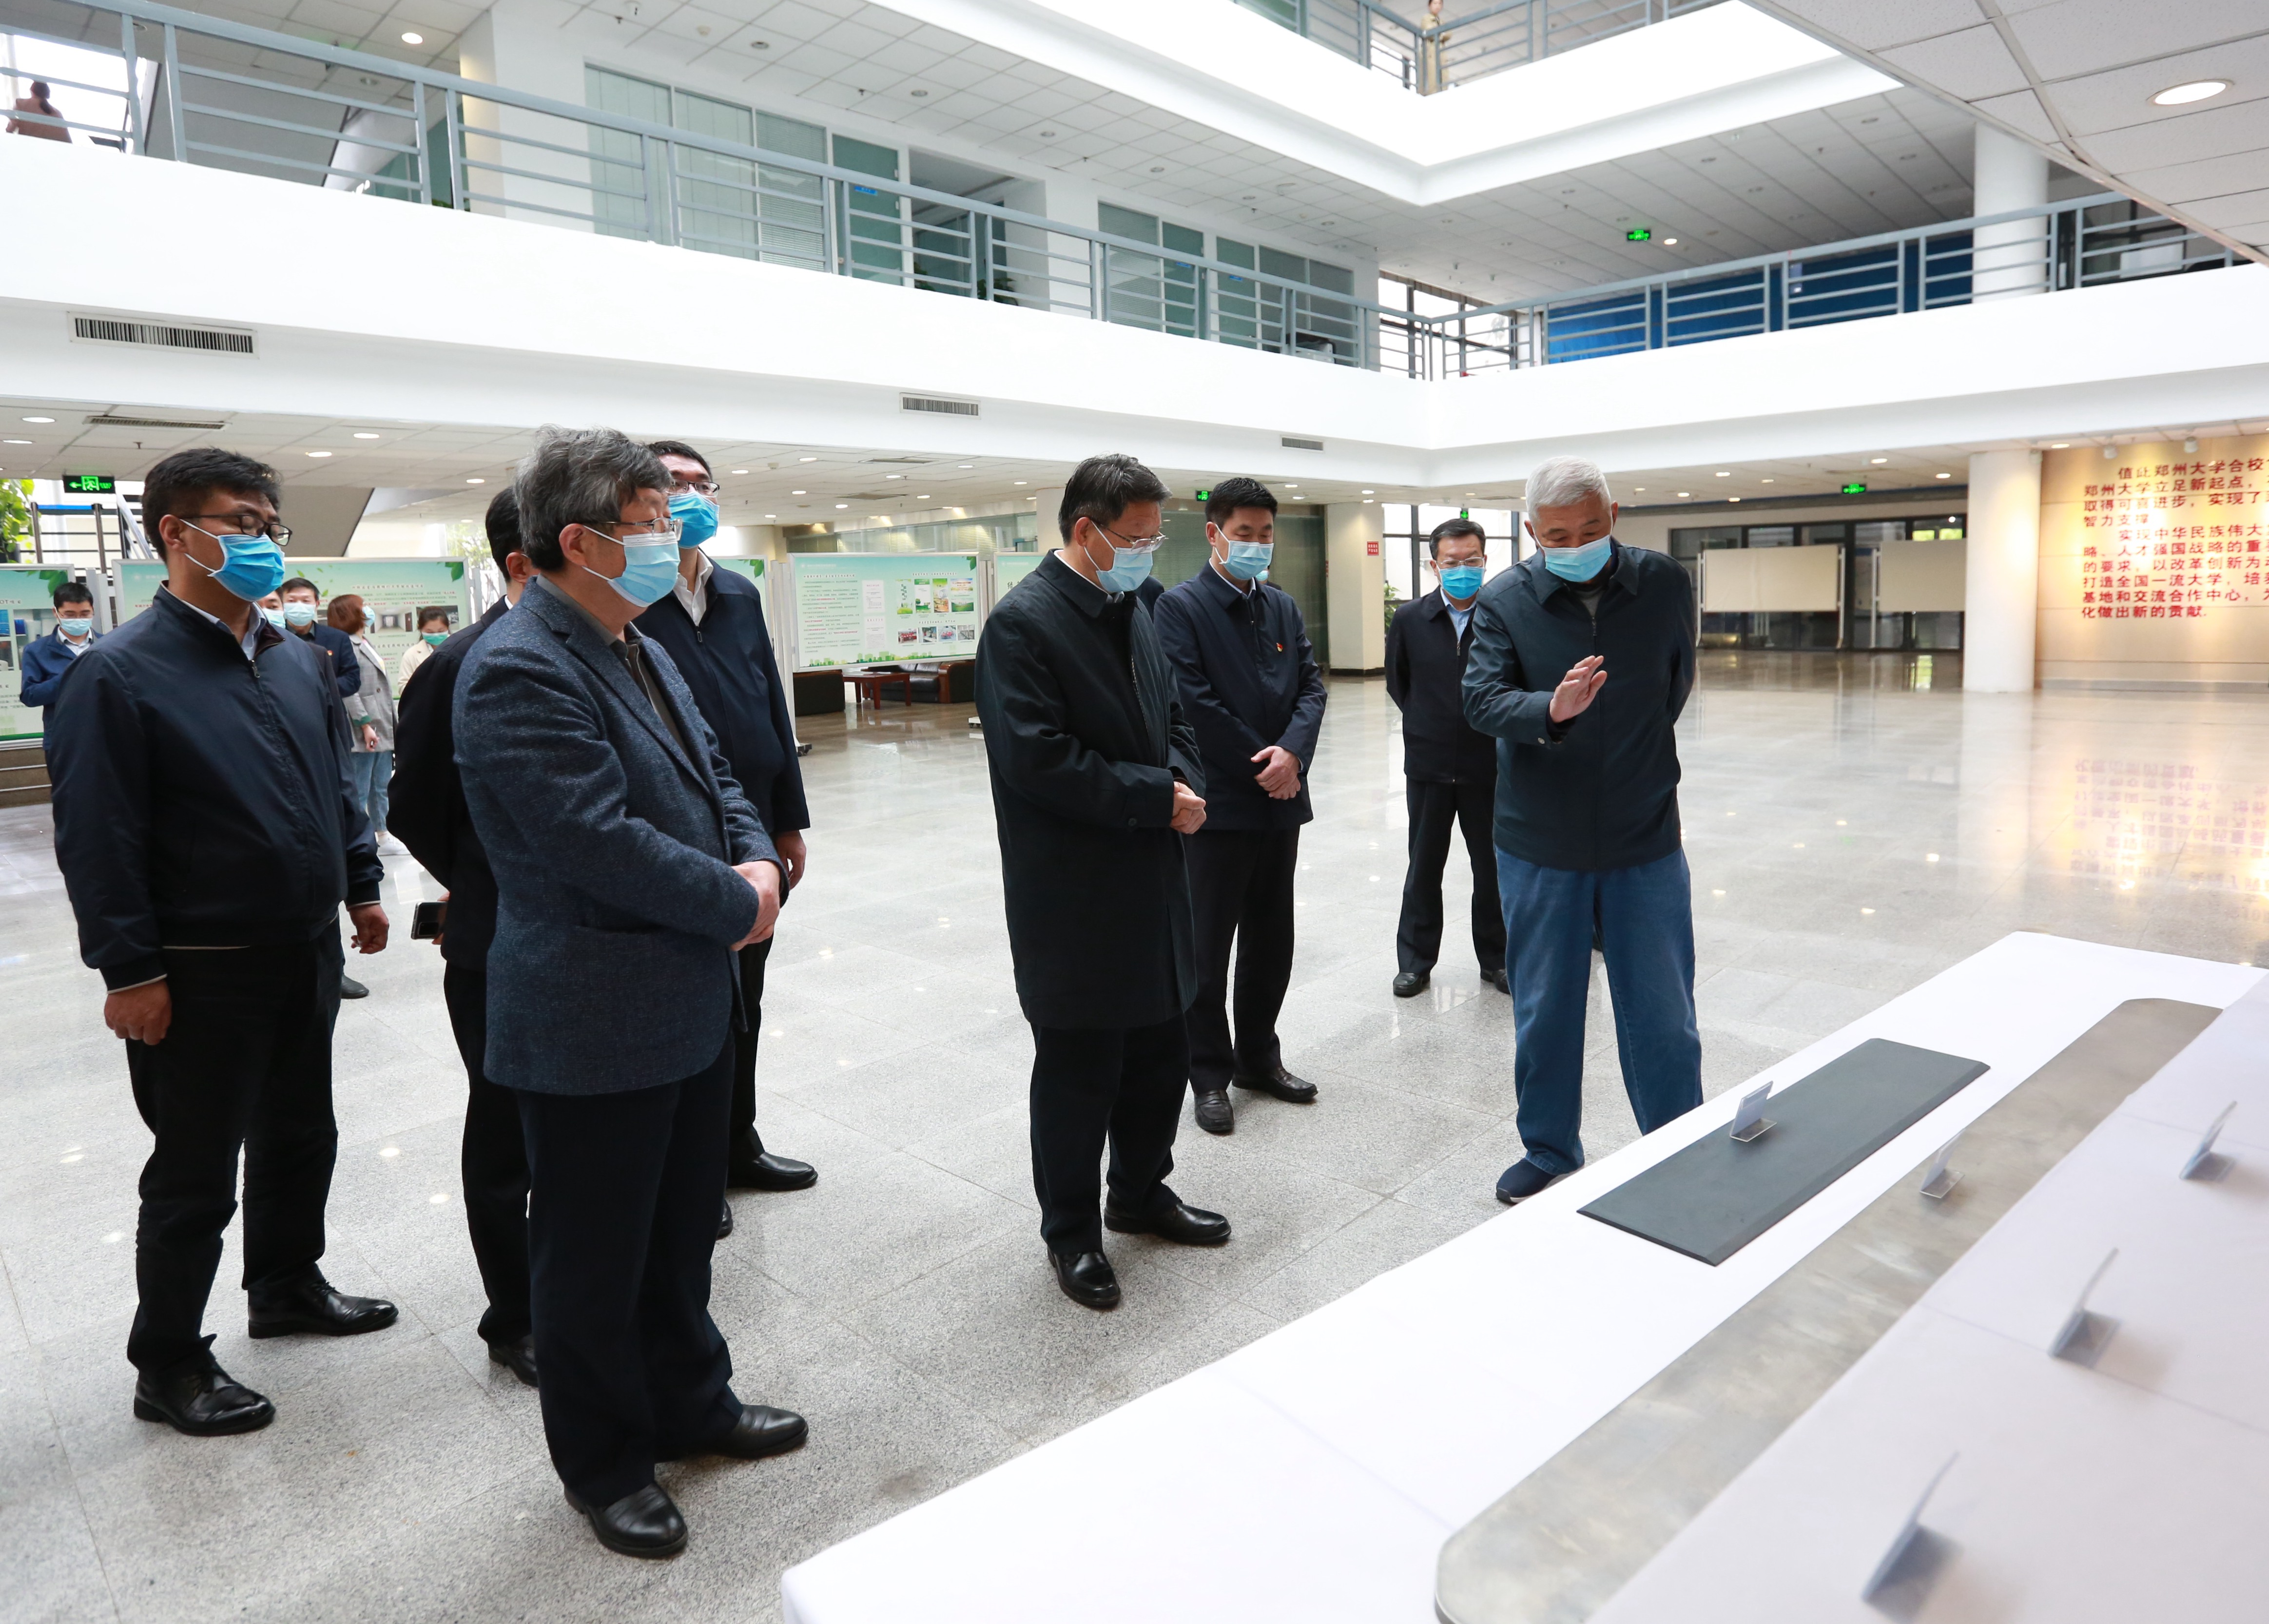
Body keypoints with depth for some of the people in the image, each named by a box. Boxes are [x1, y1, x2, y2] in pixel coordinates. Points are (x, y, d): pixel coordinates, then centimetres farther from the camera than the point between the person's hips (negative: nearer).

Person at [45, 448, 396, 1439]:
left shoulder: (297, 661, 8)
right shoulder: (121, 674, -13)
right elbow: (96, 837, -15)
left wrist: (360, 887, 15)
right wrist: (130, 972, -16)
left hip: (305, 952, 7)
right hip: (203, 974, -7)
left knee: (301, 1136, 20)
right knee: (196, 1174, 5)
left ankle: (288, 1286, 41)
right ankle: (168, 1366, 23)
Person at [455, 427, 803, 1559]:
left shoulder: (639, 650, 10)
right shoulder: (518, 672, -20)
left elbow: (711, 774, 15)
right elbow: (600, 838, -27)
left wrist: (757, 860, -5)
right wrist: (733, 903, -16)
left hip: (689, 1003, 9)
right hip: (593, 1027, -9)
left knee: (683, 1232, 23)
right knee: (594, 1257, 11)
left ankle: (689, 1405, 42)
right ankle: (603, 1464, 31)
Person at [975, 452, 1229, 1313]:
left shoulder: (1132, 611, 12)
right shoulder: (1023, 622, -15)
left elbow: (1171, 718, 18)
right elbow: (1038, 759, -23)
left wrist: (1187, 784, -3)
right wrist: (1158, 797, -18)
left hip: (1151, 884, 8)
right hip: (1073, 896, -8)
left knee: (1159, 1053, 18)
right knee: (1078, 1070, 6)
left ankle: (1141, 1193, 39)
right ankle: (1071, 1232, 25)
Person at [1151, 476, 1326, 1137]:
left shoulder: (1284, 607, 13)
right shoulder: (1180, 607, -8)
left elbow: (1311, 685, 6)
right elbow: (1194, 704, -15)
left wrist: (1292, 752, -13)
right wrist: (1263, 766, -12)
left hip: (1280, 800, 6)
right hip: (1217, 803, -6)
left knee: (1272, 939, 14)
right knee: (1208, 945, 4)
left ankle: (1259, 1056, 30)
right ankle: (1211, 1075, 17)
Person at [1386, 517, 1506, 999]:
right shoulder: (1410, 620, -2)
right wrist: (1430, 724, 10)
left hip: (1490, 765, -1)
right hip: (1429, 765, 1)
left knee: (1494, 868, 11)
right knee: (1424, 868, 12)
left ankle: (1496, 959, 27)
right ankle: (1416, 960, 25)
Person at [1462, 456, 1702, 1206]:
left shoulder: (1666, 583, -1)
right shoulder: (1503, 600, -5)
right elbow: (1482, 700, -17)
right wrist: (1552, 710, -35)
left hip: (1645, 839, 1)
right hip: (1538, 842, 0)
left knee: (1663, 1018, 6)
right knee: (1543, 1013, 12)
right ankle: (1548, 1154, 31)